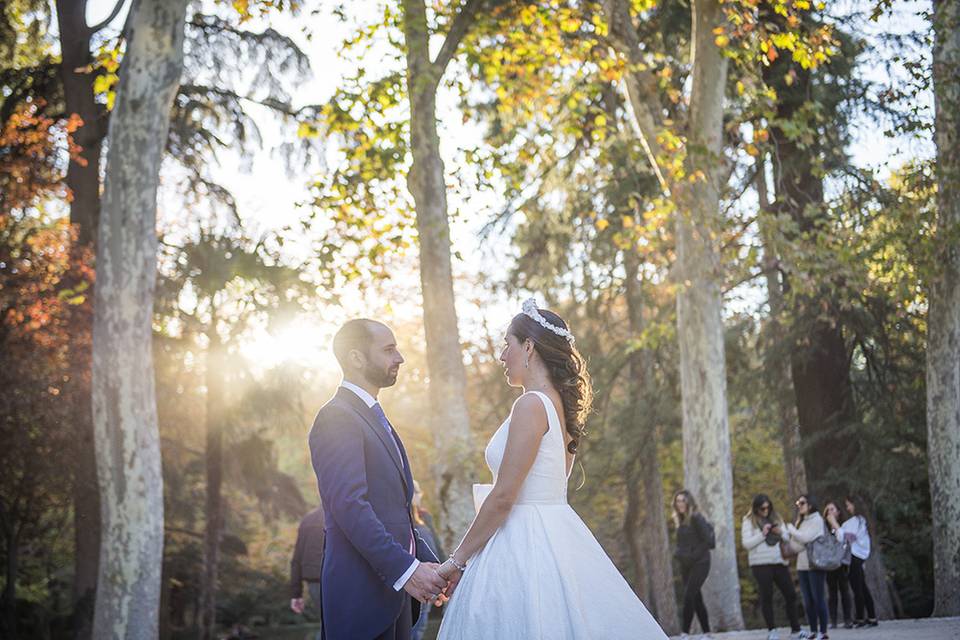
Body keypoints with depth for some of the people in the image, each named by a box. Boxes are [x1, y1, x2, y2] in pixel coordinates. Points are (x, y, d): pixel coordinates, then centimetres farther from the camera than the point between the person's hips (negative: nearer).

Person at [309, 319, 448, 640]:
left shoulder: (376, 418, 20)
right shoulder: (337, 418, -11)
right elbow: (350, 507, -21)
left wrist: (429, 564, 12)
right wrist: (406, 569, -25)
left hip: (395, 581, 9)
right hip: (362, 590, -9)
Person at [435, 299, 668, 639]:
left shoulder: (531, 405, -14)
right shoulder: (560, 405, 13)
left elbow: (503, 496, -17)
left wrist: (458, 560, -10)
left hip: (524, 544, -9)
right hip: (557, 535, 9)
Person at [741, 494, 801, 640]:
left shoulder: (776, 518, 13)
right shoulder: (749, 521, 1)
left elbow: (788, 538, 16)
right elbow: (746, 543, -7)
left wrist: (781, 533, -6)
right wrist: (762, 534, -15)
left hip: (779, 562, 4)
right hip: (761, 564, -4)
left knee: (790, 595, 2)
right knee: (766, 596, -1)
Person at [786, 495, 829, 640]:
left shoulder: (817, 520, -4)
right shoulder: (801, 521, 18)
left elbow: (805, 538, -15)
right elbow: (797, 542, 15)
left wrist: (791, 529, -3)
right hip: (802, 565, 7)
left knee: (818, 599, -6)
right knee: (808, 601, 6)